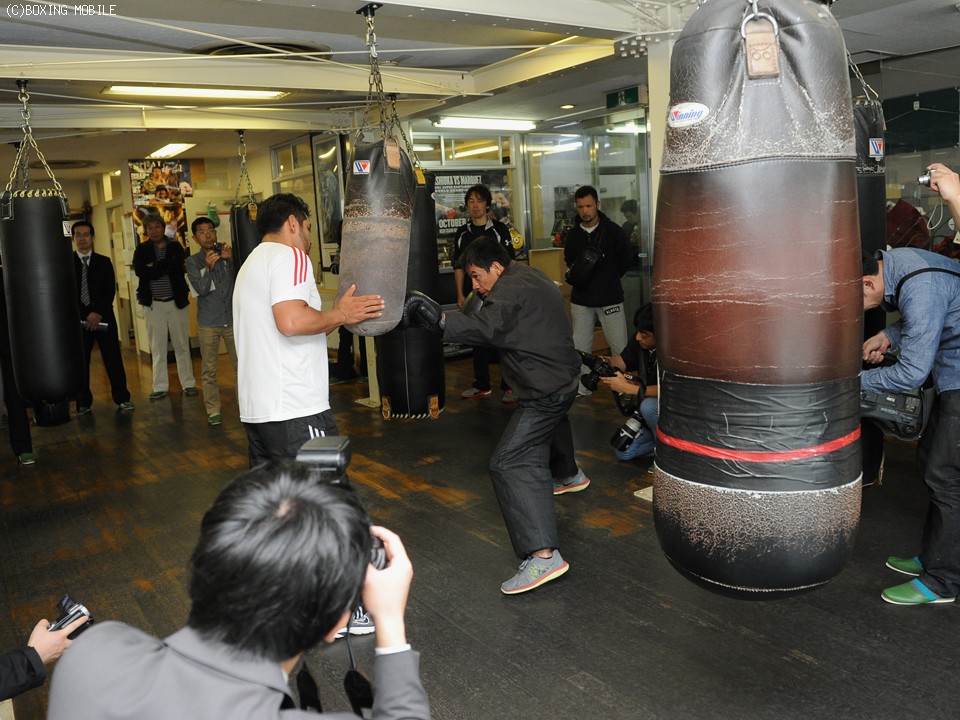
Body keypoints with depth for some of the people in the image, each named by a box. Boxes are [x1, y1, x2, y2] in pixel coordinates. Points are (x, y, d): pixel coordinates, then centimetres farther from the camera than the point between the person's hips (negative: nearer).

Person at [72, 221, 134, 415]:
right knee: (80, 362, 3)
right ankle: (83, 402, 13)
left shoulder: (104, 262, 8)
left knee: (113, 359, 1)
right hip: (78, 319, 0)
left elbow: (111, 290, 1)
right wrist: (85, 316, -11)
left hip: (104, 317, 1)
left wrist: (98, 313, -12)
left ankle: (122, 398, 9)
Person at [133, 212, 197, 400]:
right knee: (157, 347, 5)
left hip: (176, 301, -1)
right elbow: (140, 271, -12)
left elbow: (177, 265, -16)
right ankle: (160, 387, 13)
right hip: (153, 304, 1)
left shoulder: (175, 247, 4)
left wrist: (155, 267, -12)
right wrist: (165, 267, -14)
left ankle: (188, 383, 13)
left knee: (182, 345, 4)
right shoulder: (141, 250, 6)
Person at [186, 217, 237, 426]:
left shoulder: (227, 252, 2)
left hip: (232, 319, 1)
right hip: (208, 324, 0)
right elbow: (201, 289, -12)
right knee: (209, 370, 3)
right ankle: (213, 411, 11)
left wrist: (230, 260, -22)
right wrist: (208, 268, -28)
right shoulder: (193, 261, 0)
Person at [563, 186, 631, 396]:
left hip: (610, 299, -3)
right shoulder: (573, 235, 6)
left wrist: (607, 278, 0)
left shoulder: (612, 230, -2)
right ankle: (582, 387, 20)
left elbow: (625, 261, 4)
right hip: (581, 300, 3)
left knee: (620, 348, -4)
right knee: (580, 346, 7)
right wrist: (575, 275, -3)